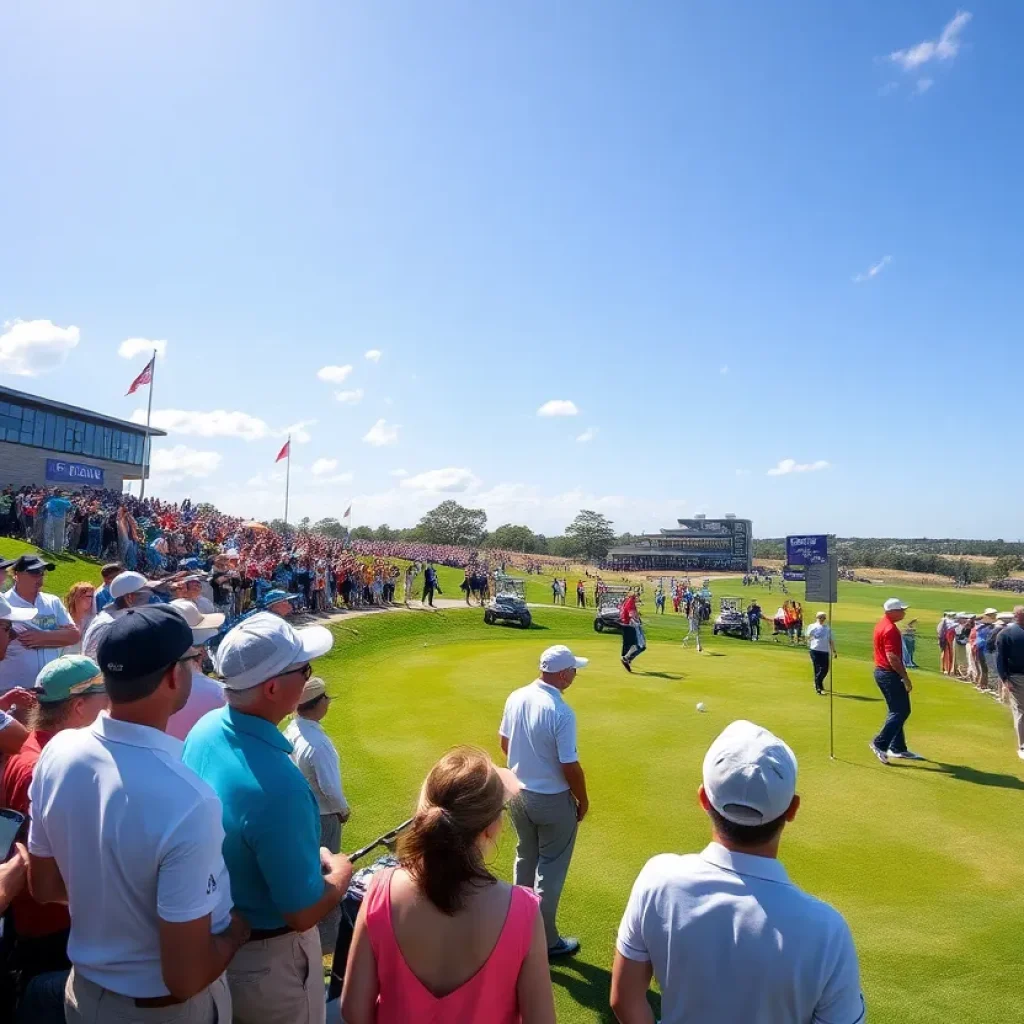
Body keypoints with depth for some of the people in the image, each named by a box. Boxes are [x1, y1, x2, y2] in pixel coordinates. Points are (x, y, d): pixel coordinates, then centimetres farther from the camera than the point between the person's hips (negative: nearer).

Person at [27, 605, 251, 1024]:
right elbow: (184, 979, -26)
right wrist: (236, 931, -8)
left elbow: (44, 887, 1)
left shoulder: (57, 752, -15)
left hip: (85, 990, 5)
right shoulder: (187, 802, -35)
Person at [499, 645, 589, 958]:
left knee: (525, 859, 23)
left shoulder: (516, 698, -6)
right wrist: (583, 801, -5)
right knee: (550, 870, 10)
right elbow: (570, 767, -21)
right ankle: (545, 941, 22)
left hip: (518, 793, 7)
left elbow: (504, 742, 7)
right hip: (553, 801, -7)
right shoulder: (562, 713, -27)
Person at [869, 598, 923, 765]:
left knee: (896, 711, 15)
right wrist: (905, 677, -21)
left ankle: (897, 748, 21)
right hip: (890, 674, -10)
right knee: (901, 711, -5)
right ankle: (880, 743, -4)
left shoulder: (882, 624, 12)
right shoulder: (890, 629, -20)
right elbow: (892, 657, -26)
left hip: (881, 671, 10)